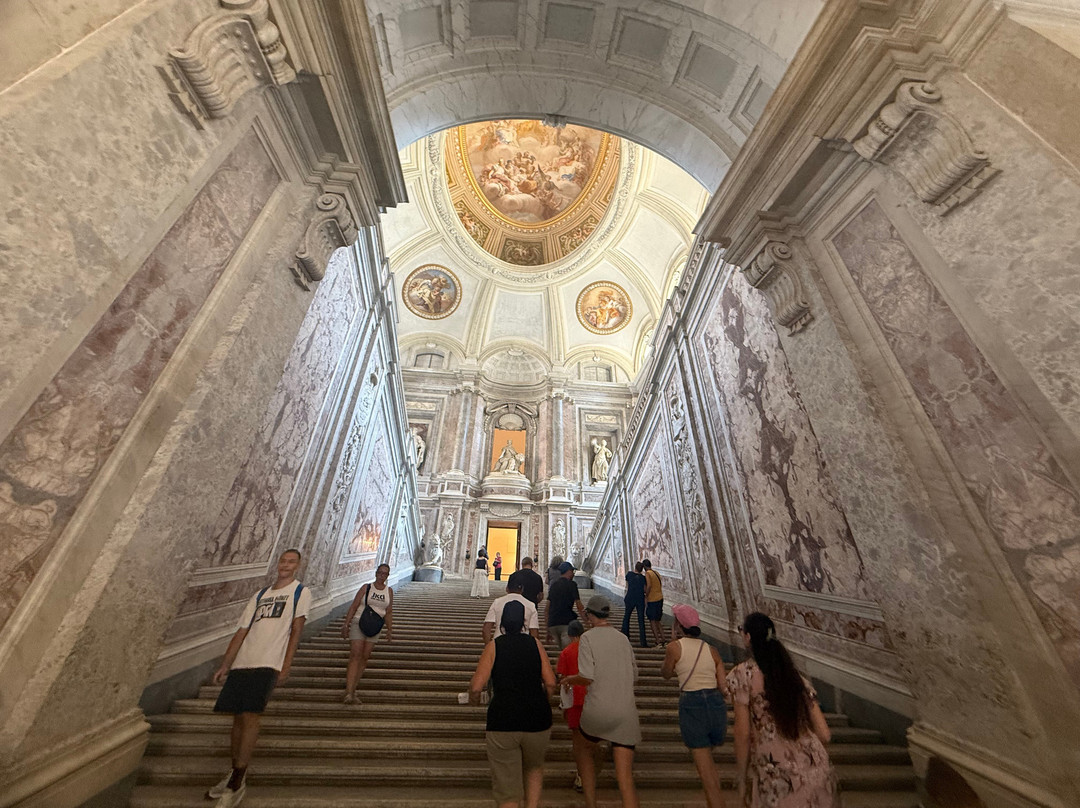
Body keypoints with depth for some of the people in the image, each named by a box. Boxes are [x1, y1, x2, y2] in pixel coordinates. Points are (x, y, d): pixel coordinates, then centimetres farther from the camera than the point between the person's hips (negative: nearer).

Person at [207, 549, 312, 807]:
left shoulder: (300, 592, -1)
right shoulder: (260, 594, 14)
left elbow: (295, 631, -6)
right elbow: (242, 631, 15)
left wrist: (286, 666, -10)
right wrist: (225, 665, 8)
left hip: (268, 664, -5)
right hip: (242, 662, 5)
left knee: (250, 716, -10)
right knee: (238, 716, 11)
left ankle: (237, 783, 5)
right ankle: (234, 775, 30)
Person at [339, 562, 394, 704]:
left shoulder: (389, 591, 4)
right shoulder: (366, 587, -2)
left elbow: (389, 613, 7)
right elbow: (354, 606, -3)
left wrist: (389, 630, 4)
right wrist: (346, 624, -11)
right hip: (358, 623, -3)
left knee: (364, 658, 5)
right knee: (355, 656, -9)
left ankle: (352, 688, 19)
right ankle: (349, 693, -5)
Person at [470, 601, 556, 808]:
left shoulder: (494, 645, -4)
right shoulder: (535, 643, -1)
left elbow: (476, 687, -7)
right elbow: (550, 683, -3)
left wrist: (474, 698, 14)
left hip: (502, 722, -2)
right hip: (537, 721, 2)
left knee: (507, 789, 16)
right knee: (534, 767, 31)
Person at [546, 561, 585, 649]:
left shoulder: (553, 585, 15)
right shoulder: (571, 584, -4)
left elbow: (547, 607, 16)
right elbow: (579, 606, -5)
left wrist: (548, 628, 22)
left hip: (552, 623, 7)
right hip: (566, 622, -6)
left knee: (562, 649, 20)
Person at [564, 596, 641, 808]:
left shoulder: (588, 637, -10)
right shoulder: (623, 639, 4)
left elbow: (587, 677, -15)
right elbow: (634, 676, 12)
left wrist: (570, 679, 4)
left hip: (597, 710, -2)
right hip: (626, 713, 3)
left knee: (586, 750, 27)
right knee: (625, 778, 7)